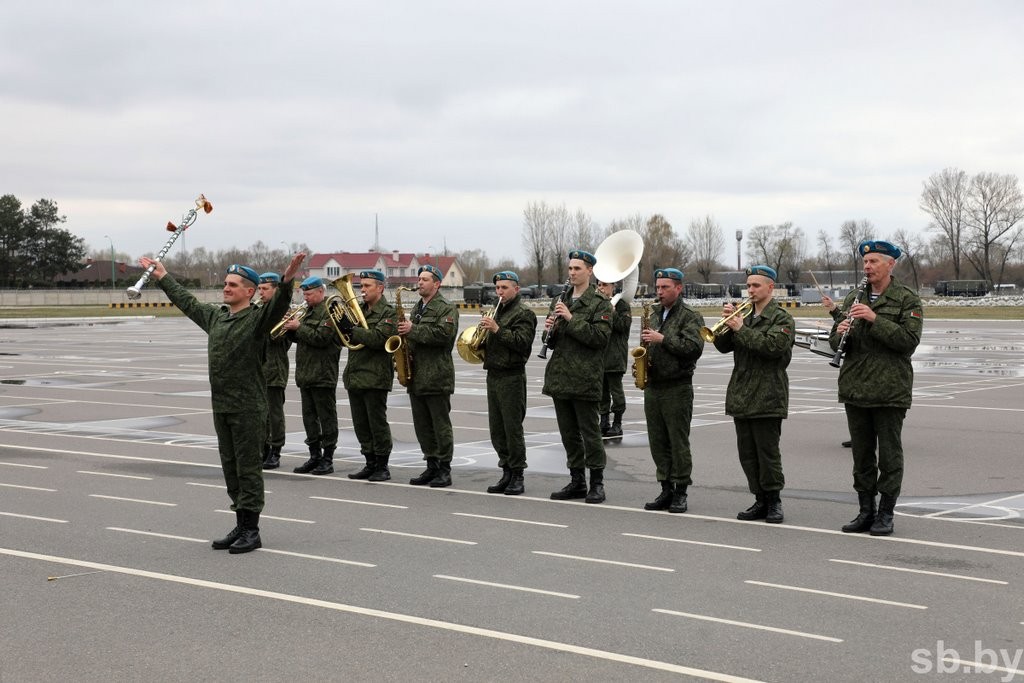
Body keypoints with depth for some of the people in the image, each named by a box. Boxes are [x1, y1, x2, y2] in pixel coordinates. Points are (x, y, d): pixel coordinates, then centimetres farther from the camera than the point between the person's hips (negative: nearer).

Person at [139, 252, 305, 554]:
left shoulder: (257, 318, -9)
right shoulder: (214, 315, 13)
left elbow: (277, 306, -27)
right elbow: (186, 301, 26)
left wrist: (287, 279, -44)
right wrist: (162, 277, 32)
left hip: (249, 409, -8)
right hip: (221, 406, 8)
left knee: (248, 469, -3)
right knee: (231, 469, 13)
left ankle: (251, 531, 3)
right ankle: (241, 525, 22)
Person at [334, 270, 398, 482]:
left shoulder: (388, 312, -5)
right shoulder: (359, 310, 17)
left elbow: (378, 337, -20)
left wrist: (351, 329, -23)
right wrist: (338, 321, -4)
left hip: (375, 376, -7)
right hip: (354, 376, 7)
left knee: (377, 423, -2)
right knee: (361, 424, 10)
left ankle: (382, 466, 6)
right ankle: (370, 464, 18)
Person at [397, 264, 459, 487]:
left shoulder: (446, 309, -6)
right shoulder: (417, 309, 19)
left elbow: (444, 334, -22)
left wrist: (413, 330, -19)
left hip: (437, 377, -8)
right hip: (416, 377, 8)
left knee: (441, 425, -2)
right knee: (422, 425, 10)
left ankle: (445, 469, 3)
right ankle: (432, 466, 18)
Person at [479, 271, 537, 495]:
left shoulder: (524, 313, -6)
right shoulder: (497, 312, 20)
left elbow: (522, 342, -19)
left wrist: (497, 330, -23)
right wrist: (482, 340, 8)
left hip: (512, 377, -8)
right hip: (493, 374, 8)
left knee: (513, 428, -6)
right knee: (497, 430, 9)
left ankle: (517, 477, -1)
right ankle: (507, 473, 16)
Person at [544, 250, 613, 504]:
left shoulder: (600, 303, -5)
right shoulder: (560, 301, 16)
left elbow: (600, 337, -17)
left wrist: (571, 319, -19)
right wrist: (550, 329, -3)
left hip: (585, 380, -7)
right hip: (560, 378, 7)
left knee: (590, 433, -2)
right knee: (568, 433, 11)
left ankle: (597, 483, 6)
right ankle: (577, 481, 19)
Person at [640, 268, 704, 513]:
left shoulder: (691, 317, -5)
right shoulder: (653, 315, 16)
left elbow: (694, 347, -18)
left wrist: (663, 339, -20)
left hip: (677, 387, -7)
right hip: (652, 386, 7)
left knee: (678, 442, -2)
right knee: (657, 441, 8)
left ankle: (681, 492, 5)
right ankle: (666, 490, 16)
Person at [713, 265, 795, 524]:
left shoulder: (782, 318, -3)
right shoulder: (743, 315, 16)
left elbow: (774, 346, -20)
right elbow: (723, 346, 9)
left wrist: (741, 328, -17)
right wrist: (727, 323, -8)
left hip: (767, 396, -6)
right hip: (741, 396, 7)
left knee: (768, 452, -4)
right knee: (747, 454, 8)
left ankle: (774, 501, 6)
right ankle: (761, 500, 16)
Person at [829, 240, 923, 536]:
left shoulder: (907, 299, -2)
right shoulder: (854, 298, 13)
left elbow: (909, 340, -15)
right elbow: (836, 343, 14)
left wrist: (875, 318, -22)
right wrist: (841, 333, -10)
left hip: (890, 390, -5)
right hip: (855, 388, 5)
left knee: (889, 454, 1)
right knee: (862, 454, 9)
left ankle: (886, 514, 9)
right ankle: (866, 512, 17)